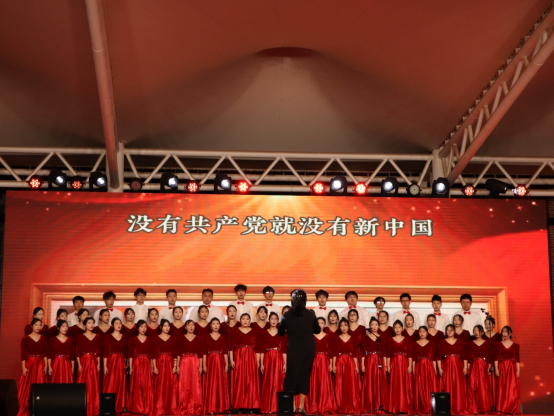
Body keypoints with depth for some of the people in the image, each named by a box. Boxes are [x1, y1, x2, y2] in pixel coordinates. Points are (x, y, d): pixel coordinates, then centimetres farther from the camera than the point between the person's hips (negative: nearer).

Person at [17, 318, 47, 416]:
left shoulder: (44, 338, 7)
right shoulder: (26, 338, -2)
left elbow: (45, 353, 7)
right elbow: (23, 354, -5)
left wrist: (46, 365, -1)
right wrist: (24, 367, -11)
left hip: (40, 364, 2)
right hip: (29, 364, -2)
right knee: (26, 388, -2)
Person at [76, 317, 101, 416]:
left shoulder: (98, 337, 9)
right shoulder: (80, 337, 1)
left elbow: (99, 352, 8)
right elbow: (77, 352, -2)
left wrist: (98, 364, 1)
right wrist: (79, 364, -9)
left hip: (94, 362, 2)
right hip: (84, 361, -2)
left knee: (94, 385, 2)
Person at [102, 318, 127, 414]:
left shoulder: (124, 337, 11)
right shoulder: (108, 336, -1)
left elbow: (125, 352, 12)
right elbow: (105, 352, -5)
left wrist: (126, 364, 6)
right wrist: (105, 366, -11)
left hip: (121, 363, 4)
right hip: (111, 362, -4)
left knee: (121, 385, 4)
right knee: (110, 384, -7)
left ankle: (119, 407, 11)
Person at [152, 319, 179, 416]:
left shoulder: (173, 338, 8)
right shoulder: (155, 339, 2)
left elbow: (175, 353, 6)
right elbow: (154, 354, -2)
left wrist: (175, 366, -2)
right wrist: (154, 367, -8)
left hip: (170, 363, 2)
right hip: (160, 363, -2)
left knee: (170, 386, 1)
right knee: (160, 387, -4)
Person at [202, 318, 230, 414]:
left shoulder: (223, 337, 7)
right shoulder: (206, 337, 4)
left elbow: (225, 352, 5)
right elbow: (204, 352, 1)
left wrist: (226, 364, -1)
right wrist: (204, 365, -6)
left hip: (220, 362, 1)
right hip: (210, 362, -1)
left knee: (221, 384, 1)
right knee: (210, 385, -2)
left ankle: (221, 407, 7)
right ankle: (210, 408, 1)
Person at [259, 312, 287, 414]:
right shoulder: (263, 332, 7)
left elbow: (284, 349, 4)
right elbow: (261, 349, 5)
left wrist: (285, 364, -3)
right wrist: (261, 363, -2)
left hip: (279, 359, 0)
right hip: (267, 359, 0)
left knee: (278, 383, -3)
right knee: (267, 384, -1)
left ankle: (277, 408, 1)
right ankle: (266, 408, 3)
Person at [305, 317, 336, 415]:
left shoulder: (328, 336, 7)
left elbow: (330, 351, 5)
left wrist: (330, 364, 0)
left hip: (325, 361, 0)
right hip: (314, 361, 0)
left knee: (325, 384, -4)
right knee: (314, 384, -2)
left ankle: (325, 407, 1)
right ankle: (314, 407, 3)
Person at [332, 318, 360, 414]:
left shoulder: (353, 339, 8)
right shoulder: (337, 339, 7)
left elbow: (355, 354, 6)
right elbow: (335, 353, 3)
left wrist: (356, 366, 1)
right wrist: (334, 365, -5)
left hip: (350, 363, 0)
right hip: (339, 363, 0)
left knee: (351, 386, -3)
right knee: (340, 386, -2)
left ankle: (351, 408, 2)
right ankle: (341, 408, 4)